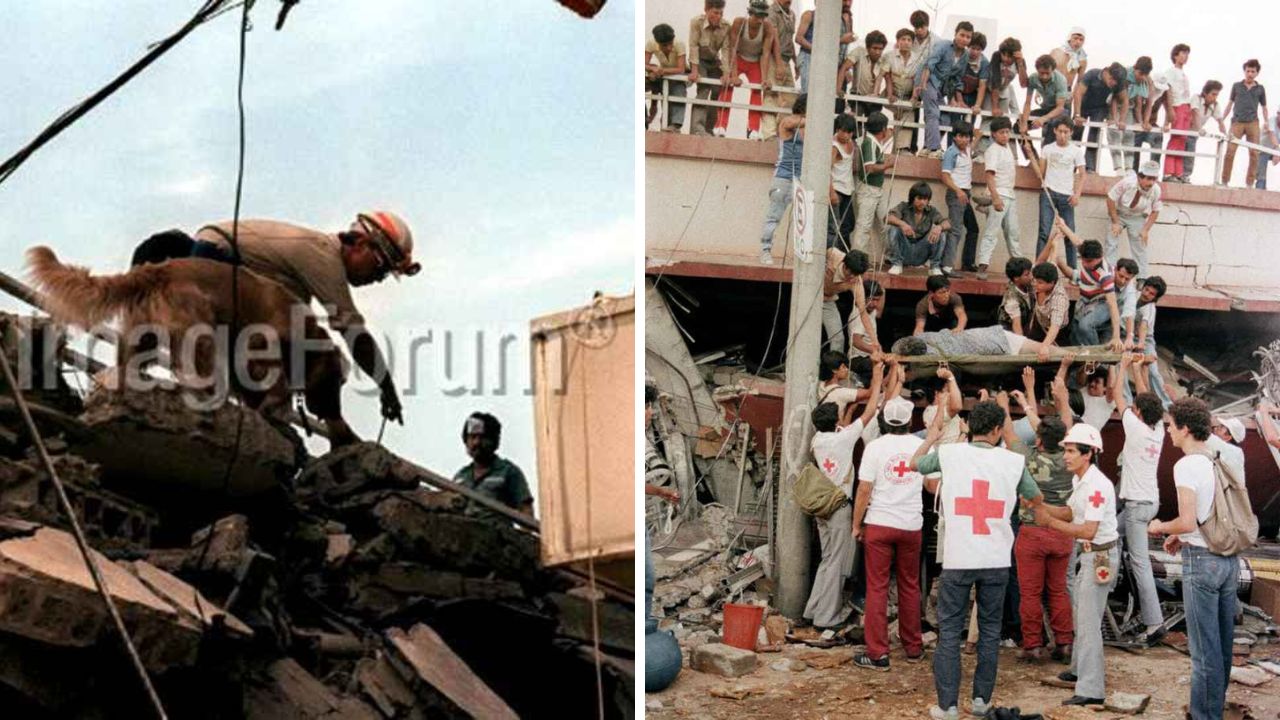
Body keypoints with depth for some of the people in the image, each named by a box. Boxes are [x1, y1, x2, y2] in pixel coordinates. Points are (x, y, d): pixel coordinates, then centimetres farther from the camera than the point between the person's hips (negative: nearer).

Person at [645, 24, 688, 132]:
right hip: (663, 75, 4)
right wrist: (654, 69, -45)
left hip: (678, 76, -4)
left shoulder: (679, 45, -28)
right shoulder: (651, 44, -20)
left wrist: (662, 71, -47)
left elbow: (680, 70, -33)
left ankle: (675, 125, -42)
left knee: (678, 93, -31)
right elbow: (645, 65, -22)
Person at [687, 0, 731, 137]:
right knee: (703, 90, -23)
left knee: (718, 93, -3)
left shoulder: (726, 27, -18)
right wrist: (694, 71, -28)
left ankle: (709, 130, 8)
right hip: (700, 61, -4)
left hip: (715, 62, 4)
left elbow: (726, 50, -19)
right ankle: (697, 128, -30)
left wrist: (726, 73, -26)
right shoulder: (696, 23, -23)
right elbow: (693, 46, -24)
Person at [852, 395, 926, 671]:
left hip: (879, 524, -2)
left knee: (877, 588, 1)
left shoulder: (875, 447, -8)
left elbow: (864, 490, -9)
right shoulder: (922, 446, 0)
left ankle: (878, 654, 0)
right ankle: (913, 648, 24)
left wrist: (857, 525, 1)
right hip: (911, 525, 3)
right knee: (910, 587, 15)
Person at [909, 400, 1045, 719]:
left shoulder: (948, 453, -5)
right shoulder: (1014, 461, -2)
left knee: (949, 631, 5)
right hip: (996, 560, 1)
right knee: (990, 630, 14)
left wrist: (932, 435, 33)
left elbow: (915, 463, 16)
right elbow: (1037, 500, 16)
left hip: (957, 558, -1)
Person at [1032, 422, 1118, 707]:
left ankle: (1092, 690, -4)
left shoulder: (1097, 485, -23)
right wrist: (1041, 506, -2)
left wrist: (1050, 521, -22)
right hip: (1089, 554, 10)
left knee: (1088, 622, -8)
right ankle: (1081, 669, 39)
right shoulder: (1079, 480, 7)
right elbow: (1069, 513, 12)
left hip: (1100, 556, -10)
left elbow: (1088, 531, -27)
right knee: (1081, 617, 22)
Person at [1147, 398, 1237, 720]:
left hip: (1202, 561, -8)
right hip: (1229, 559, 8)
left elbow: (1187, 521, -22)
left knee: (1205, 648, 0)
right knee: (1223, 643, 17)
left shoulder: (1186, 465, -16)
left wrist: (1160, 527, -3)